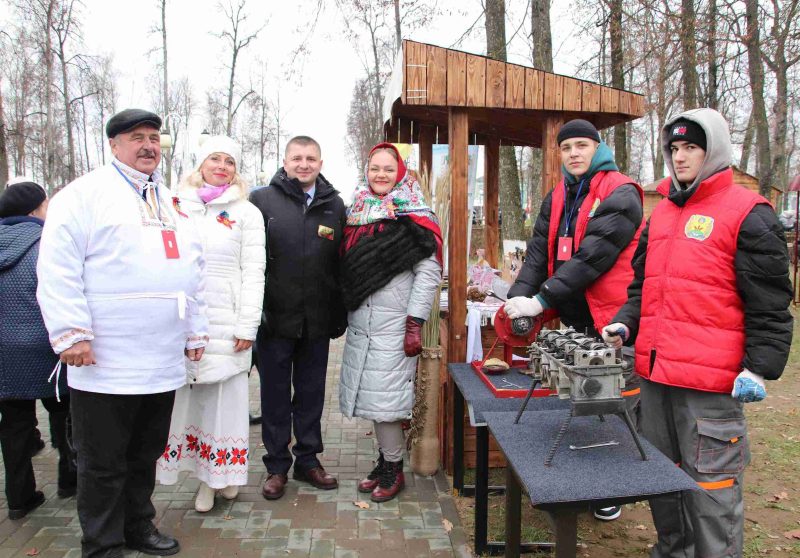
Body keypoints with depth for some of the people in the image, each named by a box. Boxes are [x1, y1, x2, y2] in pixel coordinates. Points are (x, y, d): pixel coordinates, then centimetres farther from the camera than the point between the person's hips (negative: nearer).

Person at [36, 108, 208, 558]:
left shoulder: (173, 201, 16)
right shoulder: (86, 193, -3)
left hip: (164, 364, 6)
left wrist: (196, 331, 16)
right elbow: (58, 268, -10)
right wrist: (72, 333, -16)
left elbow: (194, 270, 19)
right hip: (105, 364, -6)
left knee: (146, 456, 19)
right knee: (104, 464, 8)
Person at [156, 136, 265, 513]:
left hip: (226, 322, -2)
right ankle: (204, 478, 16)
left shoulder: (246, 213, 5)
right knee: (187, 397, 4)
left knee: (225, 397, 2)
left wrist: (247, 326, -6)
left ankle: (222, 473, 17)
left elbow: (253, 272, 0)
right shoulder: (176, 207, 11)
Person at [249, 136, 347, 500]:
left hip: (317, 320, 3)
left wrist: (340, 315, 5)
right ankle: (277, 466, 23)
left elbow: (343, 264, 8)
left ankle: (308, 460, 29)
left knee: (312, 393, 13)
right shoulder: (262, 200, -1)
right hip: (275, 319, -2)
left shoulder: (335, 206, 7)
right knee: (275, 395, 9)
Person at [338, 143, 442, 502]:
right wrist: (346, 312, 13)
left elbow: (429, 272, -10)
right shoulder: (357, 213, 13)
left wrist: (415, 324, -15)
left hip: (394, 324, -6)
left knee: (386, 396, -4)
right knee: (370, 393, 10)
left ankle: (394, 469, 12)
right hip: (360, 323, 6)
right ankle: (385, 460, 24)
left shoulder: (413, 216, -4)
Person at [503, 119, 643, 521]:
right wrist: (519, 294, -15)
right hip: (571, 320, 7)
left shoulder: (620, 194, -11)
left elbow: (593, 256, -21)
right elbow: (539, 250, 1)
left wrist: (542, 299, -24)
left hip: (612, 321, -6)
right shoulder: (557, 197, 11)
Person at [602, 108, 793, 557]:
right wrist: (625, 324, 8)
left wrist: (759, 368, -14)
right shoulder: (662, 213, 15)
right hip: (655, 371, 8)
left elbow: (769, 304, -8)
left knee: (710, 485, 2)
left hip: (711, 383, -7)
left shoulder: (747, 213, -6)